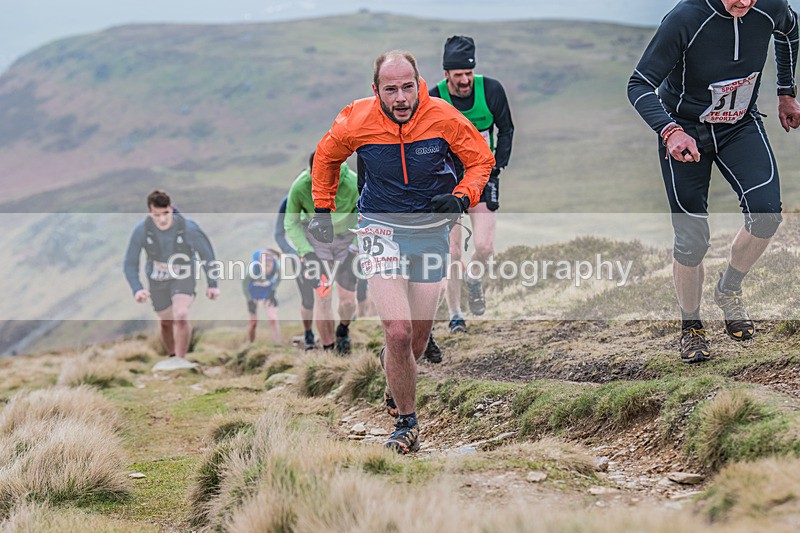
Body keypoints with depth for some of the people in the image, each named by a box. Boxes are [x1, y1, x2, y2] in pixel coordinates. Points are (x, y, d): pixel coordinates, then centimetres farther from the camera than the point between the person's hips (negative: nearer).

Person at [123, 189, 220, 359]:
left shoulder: (189, 227, -26)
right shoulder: (141, 230, -23)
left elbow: (207, 254, -10)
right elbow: (131, 263, -14)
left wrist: (212, 284, -6)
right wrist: (137, 289, -29)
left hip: (183, 277, -2)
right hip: (157, 280, 3)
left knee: (181, 316, -25)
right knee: (166, 322, 16)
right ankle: (172, 357, 43)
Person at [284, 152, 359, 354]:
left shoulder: (353, 185, -30)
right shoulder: (300, 188, -27)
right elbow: (291, 224, -9)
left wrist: (356, 250, -17)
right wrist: (305, 253, -18)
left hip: (347, 239, 0)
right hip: (316, 238, 0)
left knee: (347, 296, -1)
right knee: (322, 296, -10)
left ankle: (343, 330, 33)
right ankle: (328, 349, 6)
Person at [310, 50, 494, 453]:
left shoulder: (444, 118, -15)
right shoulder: (355, 121, -14)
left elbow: (481, 159, 1)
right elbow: (326, 157, 8)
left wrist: (461, 197, -16)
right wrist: (322, 210, 11)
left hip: (431, 229, 2)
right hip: (380, 227, -2)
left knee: (418, 336, 9)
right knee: (398, 332, -16)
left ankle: (396, 380, 44)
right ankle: (407, 422, 1)